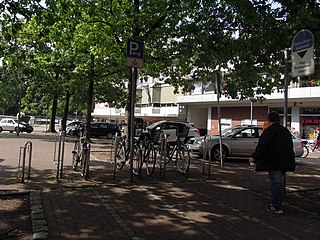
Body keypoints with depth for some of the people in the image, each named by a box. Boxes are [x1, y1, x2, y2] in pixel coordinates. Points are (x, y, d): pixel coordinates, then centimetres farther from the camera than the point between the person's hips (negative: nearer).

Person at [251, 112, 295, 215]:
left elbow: (261, 145, -19)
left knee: (275, 183, -4)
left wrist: (255, 157, -10)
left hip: (273, 163, -8)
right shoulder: (286, 131, 15)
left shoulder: (269, 131, -13)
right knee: (279, 182, 19)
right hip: (284, 162, 8)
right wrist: (289, 162, 29)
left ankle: (277, 207, -1)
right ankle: (278, 204, 28)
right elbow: (290, 147, 21)